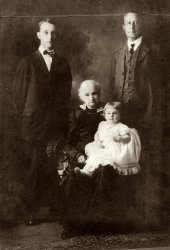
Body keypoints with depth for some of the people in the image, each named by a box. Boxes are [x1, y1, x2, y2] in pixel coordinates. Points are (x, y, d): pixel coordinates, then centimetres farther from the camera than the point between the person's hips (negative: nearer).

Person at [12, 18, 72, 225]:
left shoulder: (63, 64, 12)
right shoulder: (27, 63, 5)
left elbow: (66, 94, 12)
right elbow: (17, 94, 4)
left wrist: (62, 122, 6)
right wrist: (23, 120, -1)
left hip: (56, 127, 2)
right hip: (33, 127, -1)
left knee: (55, 171, 1)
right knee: (31, 171, 3)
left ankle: (57, 209, 16)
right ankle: (31, 213, 13)